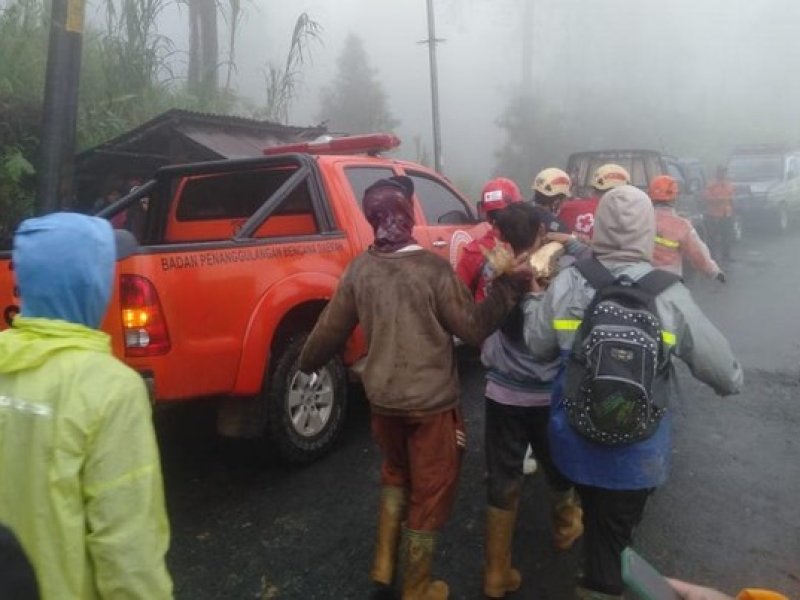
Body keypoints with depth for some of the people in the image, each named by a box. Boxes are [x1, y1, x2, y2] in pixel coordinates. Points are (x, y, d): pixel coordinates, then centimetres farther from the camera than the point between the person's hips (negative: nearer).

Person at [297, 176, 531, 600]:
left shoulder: (360, 268, -3)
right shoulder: (433, 268, -17)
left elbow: (331, 328, 5)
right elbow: (474, 328, -14)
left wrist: (307, 364, 22)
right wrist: (509, 283, -9)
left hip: (381, 397, 5)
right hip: (431, 400, -4)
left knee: (395, 473, 29)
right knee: (430, 492, 13)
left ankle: (384, 562, 32)